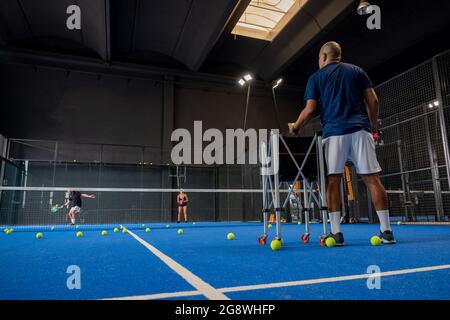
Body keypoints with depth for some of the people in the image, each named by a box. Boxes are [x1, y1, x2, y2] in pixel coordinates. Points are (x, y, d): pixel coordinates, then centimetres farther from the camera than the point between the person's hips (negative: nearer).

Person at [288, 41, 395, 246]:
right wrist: (374, 126, 19)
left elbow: (310, 110, 3)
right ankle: (386, 230, 3)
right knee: (372, 178, 2)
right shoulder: (357, 71, 18)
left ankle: (336, 232, -2)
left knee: (333, 180, 0)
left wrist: (295, 126, 17)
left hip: (334, 132, -2)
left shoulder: (316, 77, 12)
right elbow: (373, 101, 9)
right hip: (360, 129, 2)